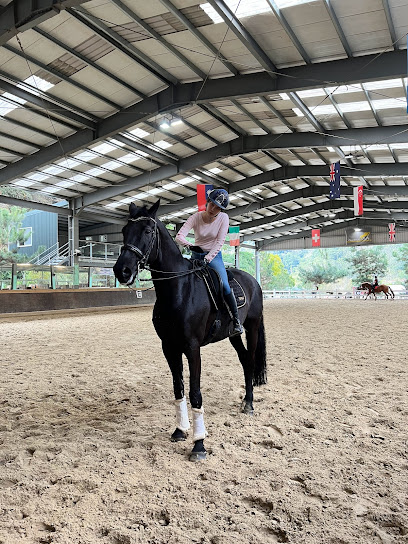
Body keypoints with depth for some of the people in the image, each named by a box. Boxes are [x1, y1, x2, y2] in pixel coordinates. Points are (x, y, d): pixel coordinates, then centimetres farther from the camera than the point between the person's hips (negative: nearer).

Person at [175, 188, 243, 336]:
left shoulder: (223, 218, -10)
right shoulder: (196, 217, -10)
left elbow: (220, 242, -16)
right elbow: (179, 236, -20)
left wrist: (208, 258, -29)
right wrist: (189, 245, -41)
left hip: (214, 256, -2)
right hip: (196, 255, 3)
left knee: (224, 286, -22)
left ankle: (236, 320, -11)